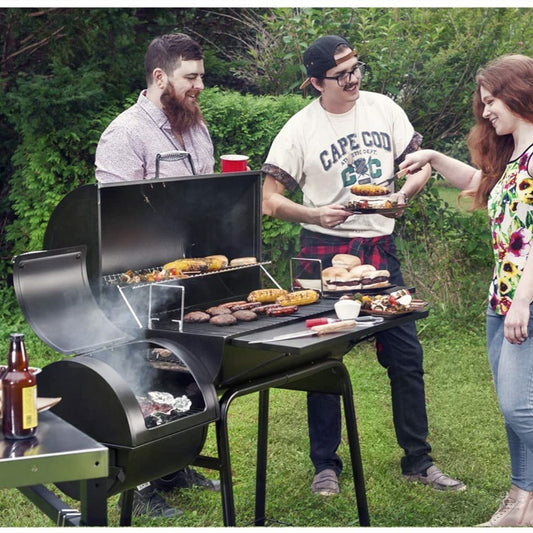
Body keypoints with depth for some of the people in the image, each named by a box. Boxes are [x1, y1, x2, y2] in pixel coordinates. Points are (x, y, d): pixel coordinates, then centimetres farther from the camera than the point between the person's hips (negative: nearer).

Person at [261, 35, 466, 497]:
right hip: (325, 251, -3)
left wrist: (404, 193, -12)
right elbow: (270, 201, -5)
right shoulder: (300, 130, -6)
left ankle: (418, 462, 16)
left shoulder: (383, 108, 4)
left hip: (380, 248, 3)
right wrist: (315, 214, -22)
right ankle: (326, 465, 16)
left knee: (406, 355, 3)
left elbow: (420, 165, 9)